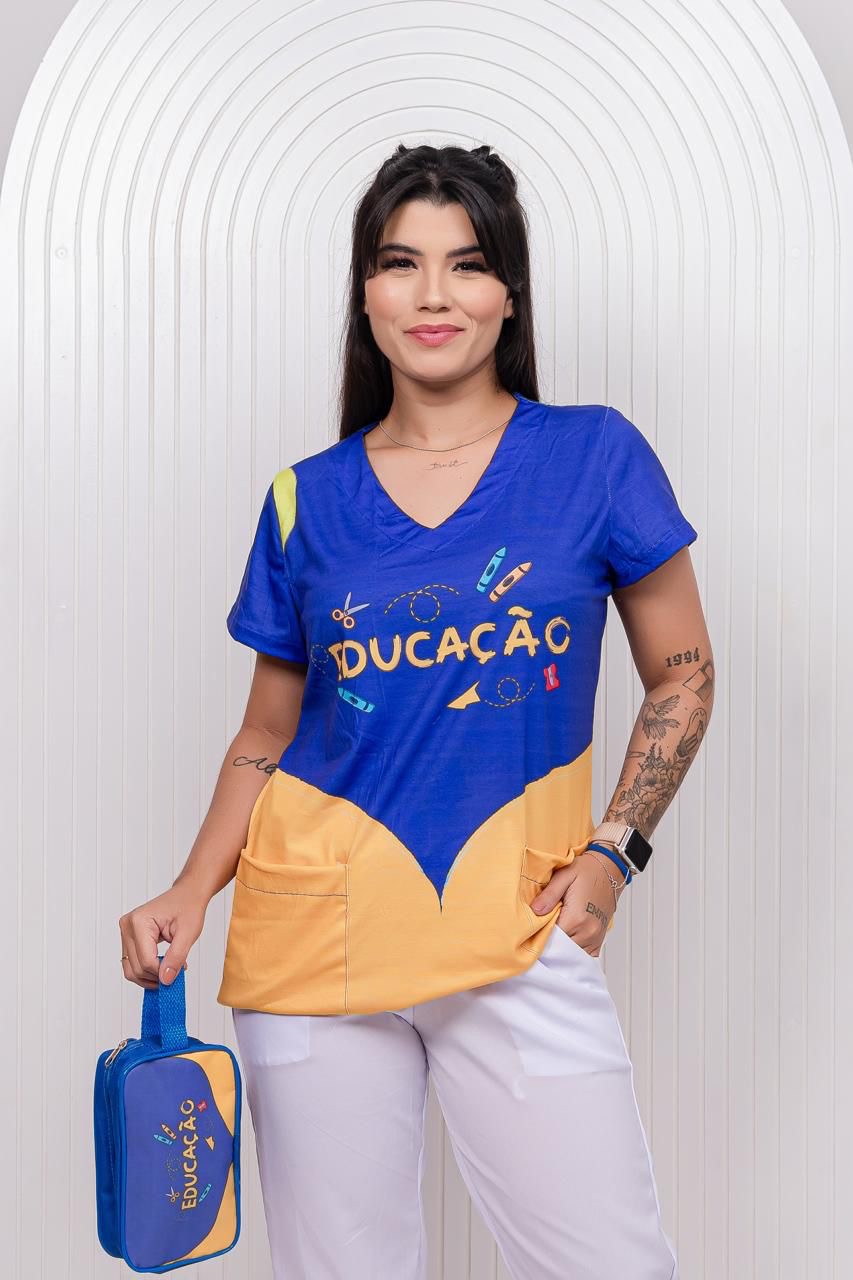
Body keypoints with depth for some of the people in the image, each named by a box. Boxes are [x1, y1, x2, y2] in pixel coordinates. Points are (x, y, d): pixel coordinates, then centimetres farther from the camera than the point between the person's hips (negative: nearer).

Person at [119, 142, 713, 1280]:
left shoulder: (595, 455, 0)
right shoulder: (306, 500, 5)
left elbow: (682, 676, 7)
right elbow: (268, 736, 11)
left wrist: (614, 849, -4)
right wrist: (193, 891, -3)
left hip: (517, 931, -1)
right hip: (317, 931, 2)